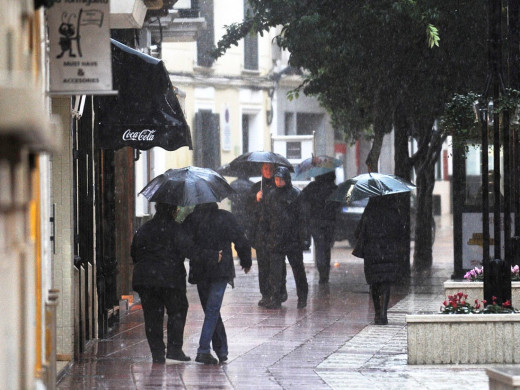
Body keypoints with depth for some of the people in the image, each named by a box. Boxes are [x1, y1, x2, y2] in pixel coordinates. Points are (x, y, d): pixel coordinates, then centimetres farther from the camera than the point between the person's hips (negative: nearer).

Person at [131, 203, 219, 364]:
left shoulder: (143, 230, 9)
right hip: (170, 279, -4)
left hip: (145, 278, 4)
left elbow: (134, 253, 14)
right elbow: (189, 250, -16)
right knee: (177, 311, 8)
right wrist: (213, 255, -14)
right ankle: (174, 348, 1)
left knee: (152, 316, 7)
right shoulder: (175, 230, -7)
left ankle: (157, 353, 5)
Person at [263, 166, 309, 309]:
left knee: (298, 268, 7)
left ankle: (302, 297, 20)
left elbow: (302, 217, -6)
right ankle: (274, 298, -2)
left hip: (293, 238, -3)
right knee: (275, 270, -3)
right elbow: (268, 216, 18)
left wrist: (304, 238, -11)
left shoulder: (296, 194, -4)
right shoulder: (271, 195, 10)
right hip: (275, 238, 3)